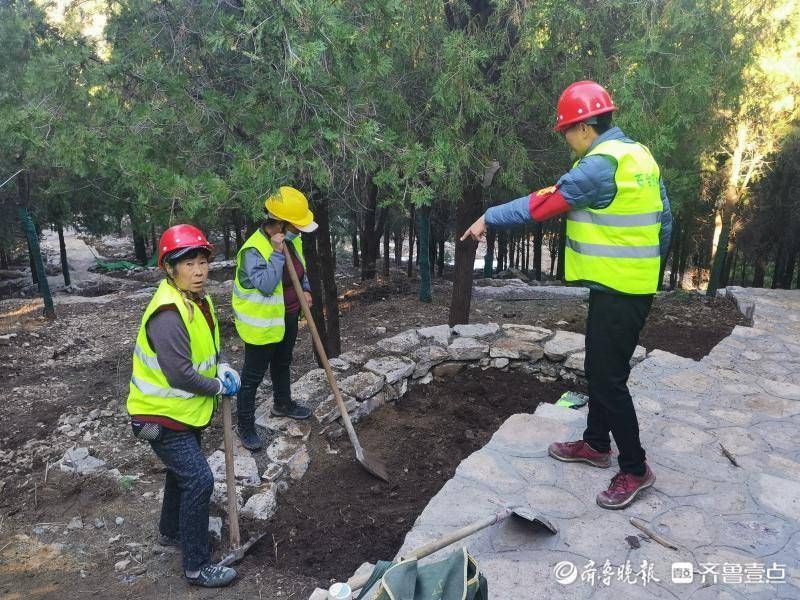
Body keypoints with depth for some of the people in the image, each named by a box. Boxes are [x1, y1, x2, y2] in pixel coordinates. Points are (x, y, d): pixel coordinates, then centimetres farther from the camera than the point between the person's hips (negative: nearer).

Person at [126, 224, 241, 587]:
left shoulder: (198, 298, 0)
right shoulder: (168, 314, -31)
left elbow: (208, 344, 14)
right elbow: (180, 374, -30)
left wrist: (222, 367, -5)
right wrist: (220, 387, -16)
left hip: (185, 409, 10)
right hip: (161, 415, -10)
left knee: (183, 471, 25)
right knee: (199, 480, -8)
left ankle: (171, 531, 49)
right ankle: (197, 566, 7)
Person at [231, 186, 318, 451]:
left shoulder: (292, 240, -2)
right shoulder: (253, 250, -27)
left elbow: (301, 267, 15)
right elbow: (266, 285, -35)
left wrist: (305, 289, 0)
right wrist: (277, 253, -36)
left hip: (288, 317, 8)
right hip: (262, 323, -8)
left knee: (282, 364, 27)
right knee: (253, 376, 4)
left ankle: (283, 403, 49)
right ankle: (245, 425, 19)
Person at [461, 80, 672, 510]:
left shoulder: (601, 164, -19)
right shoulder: (637, 155, 11)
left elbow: (542, 203, -16)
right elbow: (663, 218, 16)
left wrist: (489, 219, -6)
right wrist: (649, 265, 23)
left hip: (617, 289, -10)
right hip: (631, 283, 10)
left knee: (608, 378, -1)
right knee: (600, 368, 19)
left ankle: (635, 469, 13)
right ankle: (596, 444, 34)